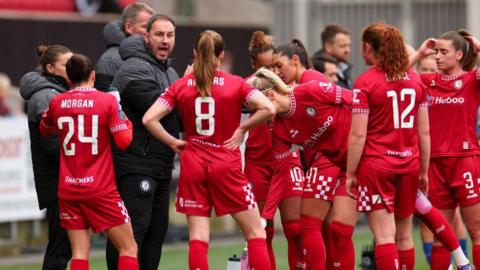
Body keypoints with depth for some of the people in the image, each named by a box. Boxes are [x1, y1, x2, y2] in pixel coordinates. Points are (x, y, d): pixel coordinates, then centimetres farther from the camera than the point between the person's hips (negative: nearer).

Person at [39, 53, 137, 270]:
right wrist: (126, 121, 10)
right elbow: (124, 141, -7)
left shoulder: (56, 102, 4)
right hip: (101, 189, -3)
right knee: (128, 248, 3)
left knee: (79, 252, 3)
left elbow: (44, 130, 24)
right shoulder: (107, 100, -6)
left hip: (68, 190, 4)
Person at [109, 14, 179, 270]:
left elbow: (180, 118, 20)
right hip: (135, 164, -10)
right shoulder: (134, 69, -10)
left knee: (157, 229, 13)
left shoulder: (170, 73, 20)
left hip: (161, 166, 10)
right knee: (134, 227, -14)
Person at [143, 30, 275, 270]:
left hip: (193, 163, 2)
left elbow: (149, 119, -8)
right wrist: (242, 128, -4)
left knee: (198, 238, 2)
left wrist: (173, 142, 2)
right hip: (226, 165, -2)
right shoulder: (235, 84, -4)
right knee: (256, 233, 5)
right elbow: (268, 109, -16)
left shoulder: (180, 86, 1)